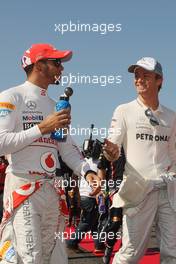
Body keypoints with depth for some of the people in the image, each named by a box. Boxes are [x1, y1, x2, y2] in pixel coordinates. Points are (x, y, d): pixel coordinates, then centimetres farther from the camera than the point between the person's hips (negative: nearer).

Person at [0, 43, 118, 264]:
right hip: (22, 188, -7)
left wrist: (86, 171, -2)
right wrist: (42, 128, -16)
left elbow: (68, 148, 16)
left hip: (52, 190, 8)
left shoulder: (55, 105, 20)